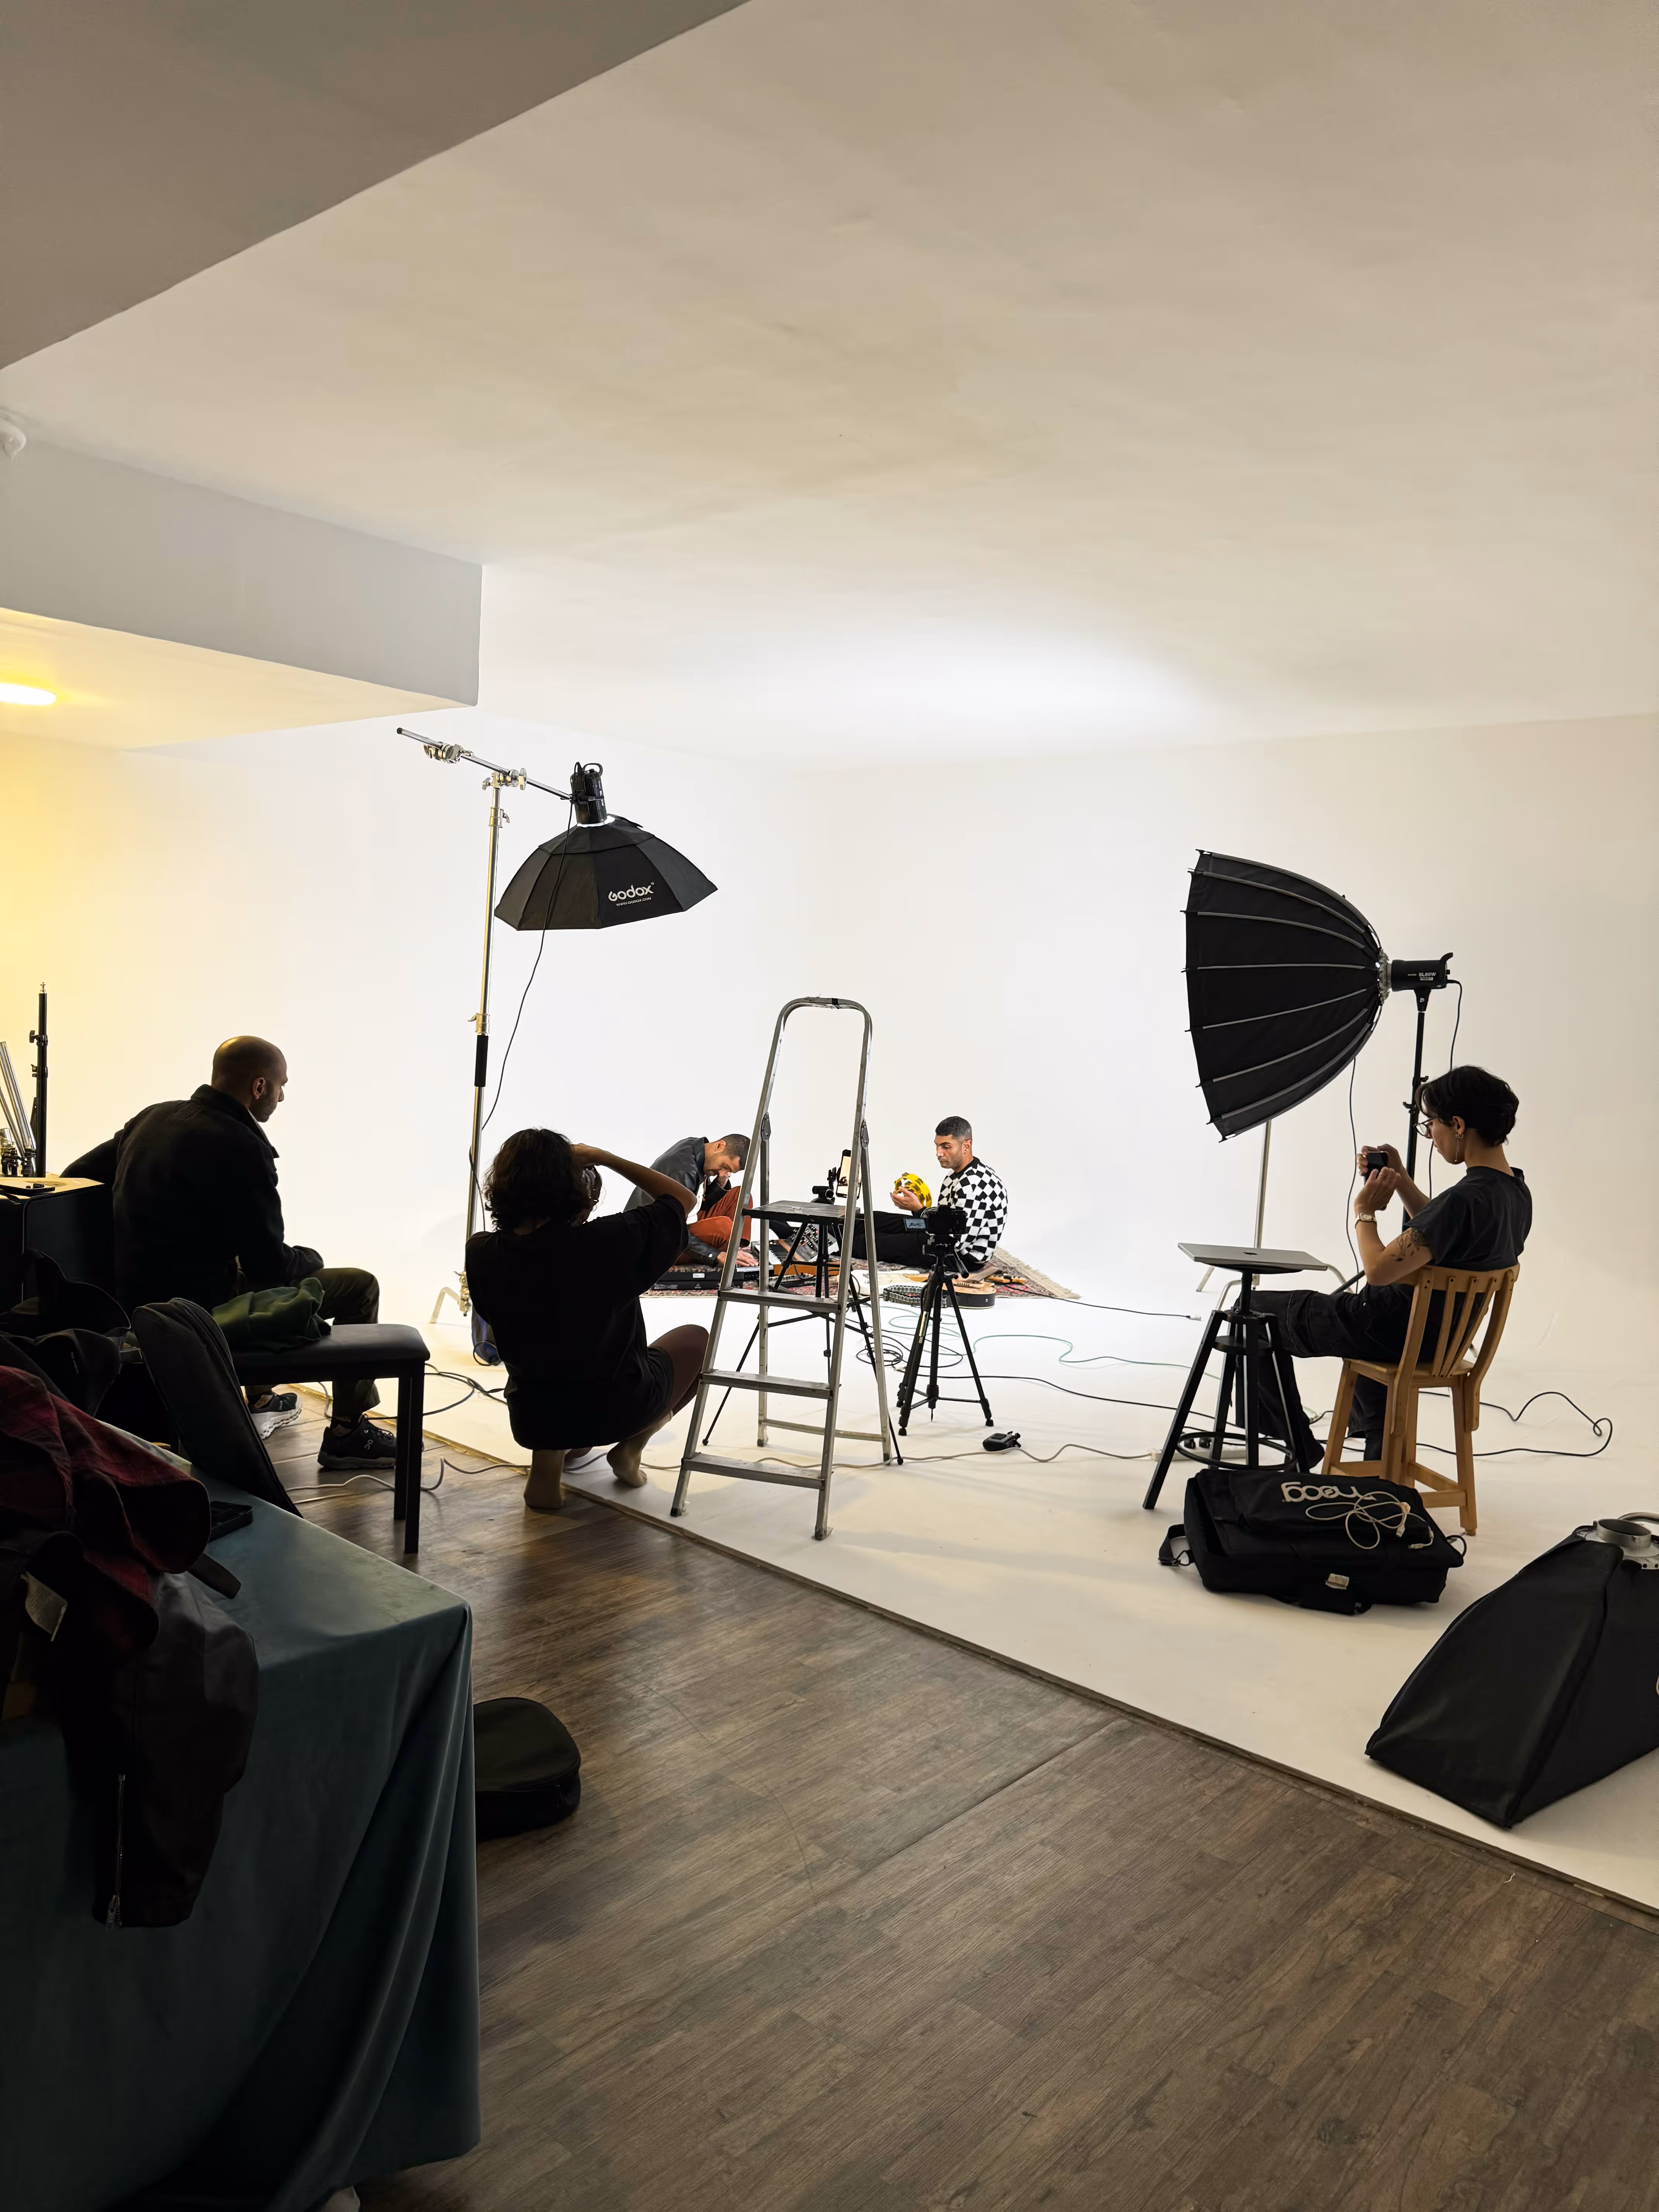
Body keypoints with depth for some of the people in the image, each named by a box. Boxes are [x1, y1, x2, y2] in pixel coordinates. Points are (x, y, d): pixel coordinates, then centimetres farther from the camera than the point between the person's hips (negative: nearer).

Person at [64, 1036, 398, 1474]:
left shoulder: (154, 1117, 4)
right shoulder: (241, 1150, -21)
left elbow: (79, 1174, 15)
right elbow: (269, 1265, -17)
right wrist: (311, 1259, 5)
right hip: (201, 1309, -9)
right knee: (360, 1286, 1)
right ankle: (347, 1434, 8)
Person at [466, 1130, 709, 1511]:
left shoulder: (480, 1254, -16)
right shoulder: (607, 1242, -26)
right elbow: (684, 1198, -8)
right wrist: (603, 1158, -6)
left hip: (531, 1420, 4)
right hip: (618, 1411, -3)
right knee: (696, 1340, 24)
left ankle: (548, 1462, 17)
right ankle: (630, 1449, 12)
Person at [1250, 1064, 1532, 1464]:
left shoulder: (1466, 1199, -32)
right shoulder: (1516, 1191, -3)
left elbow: (1378, 1270, -33)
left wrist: (1364, 1211, -17)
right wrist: (1402, 1181, 7)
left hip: (1396, 1333, -9)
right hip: (1444, 1333, 9)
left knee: (1255, 1310, 7)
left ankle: (1298, 1450, 17)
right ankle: (1383, 1454, 49)